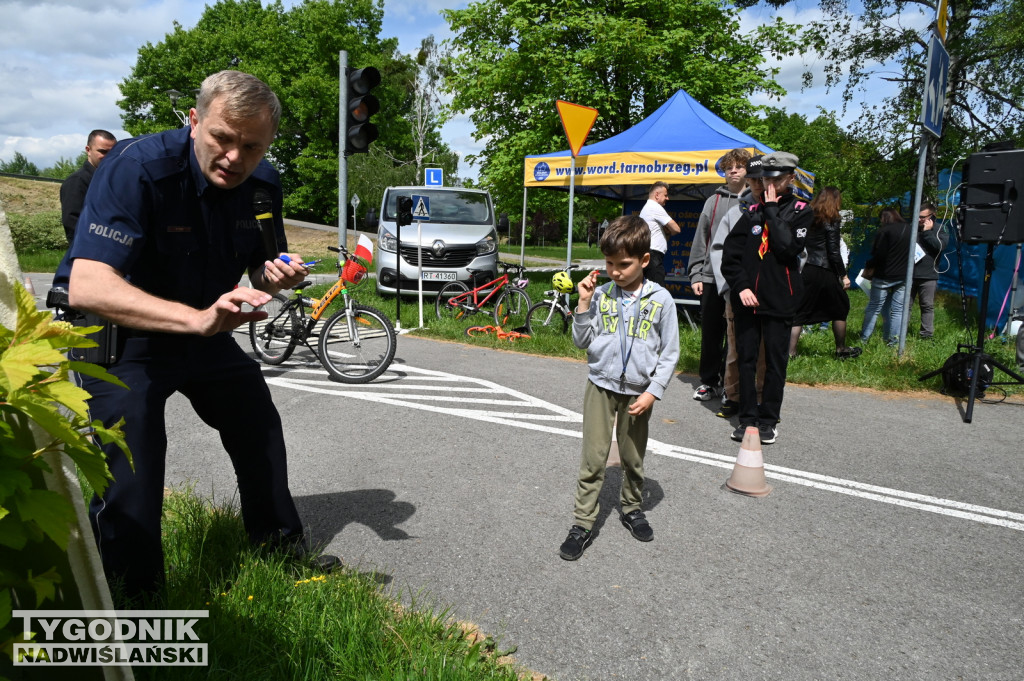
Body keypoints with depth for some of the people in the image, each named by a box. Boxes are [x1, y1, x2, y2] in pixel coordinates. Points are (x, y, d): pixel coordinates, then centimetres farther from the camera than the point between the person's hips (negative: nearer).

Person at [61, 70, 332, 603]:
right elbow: (86, 287, -38)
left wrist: (276, 277, -19)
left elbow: (260, 271, 6)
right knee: (130, 477, -13)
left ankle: (280, 547, 36)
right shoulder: (137, 166, -28)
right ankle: (129, 596, 10)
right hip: (120, 336, -6)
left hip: (207, 334, 7)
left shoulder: (262, 183, -9)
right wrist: (199, 318, -51)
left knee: (261, 432, 15)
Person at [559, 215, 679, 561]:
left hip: (637, 391, 0)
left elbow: (670, 353, -2)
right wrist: (584, 304, -12)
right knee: (593, 458, 0)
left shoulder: (660, 299, -7)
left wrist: (652, 392, -9)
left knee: (633, 457, 15)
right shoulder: (601, 294, -4)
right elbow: (582, 341, -2)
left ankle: (632, 508, 38)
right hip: (601, 386, 0)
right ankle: (583, 523, 10)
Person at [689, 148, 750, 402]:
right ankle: (709, 380, 20)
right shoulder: (714, 201, 11)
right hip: (711, 278, 2)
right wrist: (696, 274, 4)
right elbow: (701, 239, 11)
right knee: (710, 332, 7)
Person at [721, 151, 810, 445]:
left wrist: (772, 209, -11)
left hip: (779, 300, -3)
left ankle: (769, 419, 15)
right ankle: (747, 417, 17)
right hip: (748, 299, 3)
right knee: (746, 359, 7)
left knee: (775, 362, 4)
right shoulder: (753, 211, 10)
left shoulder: (800, 211, 2)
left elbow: (788, 247, -17)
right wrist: (741, 286, -6)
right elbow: (729, 253, 6)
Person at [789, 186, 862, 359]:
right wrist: (844, 275, -5)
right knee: (840, 309, 13)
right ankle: (841, 350, 23)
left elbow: (803, 245, 9)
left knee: (800, 311, 6)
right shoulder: (832, 222, -8)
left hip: (808, 271, 5)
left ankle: (790, 352, 2)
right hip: (825, 273, -5)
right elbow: (834, 253, -11)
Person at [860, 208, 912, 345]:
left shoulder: (885, 230, -11)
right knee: (897, 309, 8)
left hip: (884, 276, -5)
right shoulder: (909, 230, 9)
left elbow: (879, 254, -17)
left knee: (874, 307, 4)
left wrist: (869, 266, -4)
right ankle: (893, 340, 9)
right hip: (904, 276, 5)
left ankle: (864, 337, 10)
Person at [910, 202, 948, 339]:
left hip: (928, 276, -2)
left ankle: (927, 333, 11)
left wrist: (927, 232, -13)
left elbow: (941, 246, -16)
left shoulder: (939, 230, 2)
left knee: (927, 306, 5)